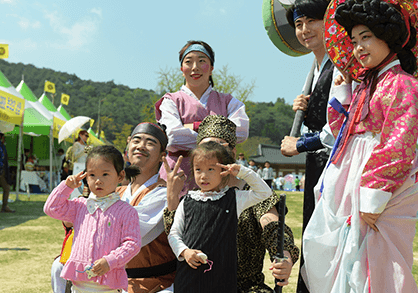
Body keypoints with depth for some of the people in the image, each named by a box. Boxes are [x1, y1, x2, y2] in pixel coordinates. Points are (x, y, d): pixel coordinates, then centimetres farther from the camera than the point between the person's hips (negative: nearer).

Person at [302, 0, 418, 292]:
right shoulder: (365, 85, 16)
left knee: (370, 266, -5)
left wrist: (373, 198, -21)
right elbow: (343, 129, 20)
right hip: (351, 186, 10)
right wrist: (342, 91, 11)